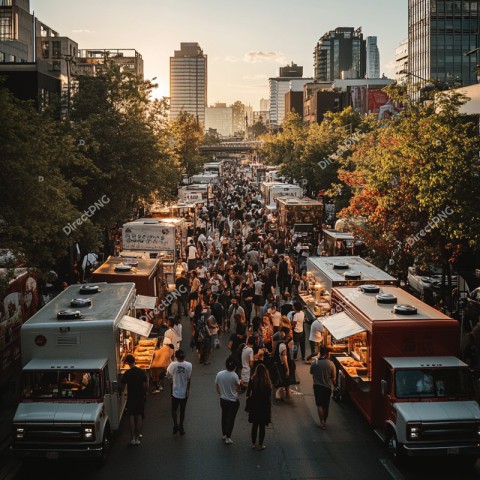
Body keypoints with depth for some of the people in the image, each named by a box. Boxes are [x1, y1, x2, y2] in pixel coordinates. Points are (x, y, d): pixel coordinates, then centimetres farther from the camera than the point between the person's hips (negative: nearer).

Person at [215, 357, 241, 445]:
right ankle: (228, 438, 8)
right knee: (231, 419, 7)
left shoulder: (219, 374, -10)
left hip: (223, 400, 4)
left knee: (224, 417, 21)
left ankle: (224, 435, 33)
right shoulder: (234, 376, -23)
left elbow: (217, 388, 1)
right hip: (233, 401, -4)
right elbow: (238, 388, -13)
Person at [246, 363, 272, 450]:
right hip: (264, 406, -2)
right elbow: (269, 394, -12)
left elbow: (248, 393, -4)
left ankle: (253, 443, 26)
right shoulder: (267, 381, -18)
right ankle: (260, 445, 18)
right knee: (262, 426, 10)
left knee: (254, 425, 17)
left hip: (254, 405, 2)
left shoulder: (252, 380, -11)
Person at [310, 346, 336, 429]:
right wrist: (334, 385, 9)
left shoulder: (314, 363, -13)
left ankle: (322, 422, 6)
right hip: (327, 386, 0)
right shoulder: (330, 364, -19)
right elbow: (334, 378, -10)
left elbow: (312, 374, 2)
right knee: (326, 405, 17)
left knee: (319, 405, 12)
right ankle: (324, 421, 31)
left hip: (317, 386, 1)